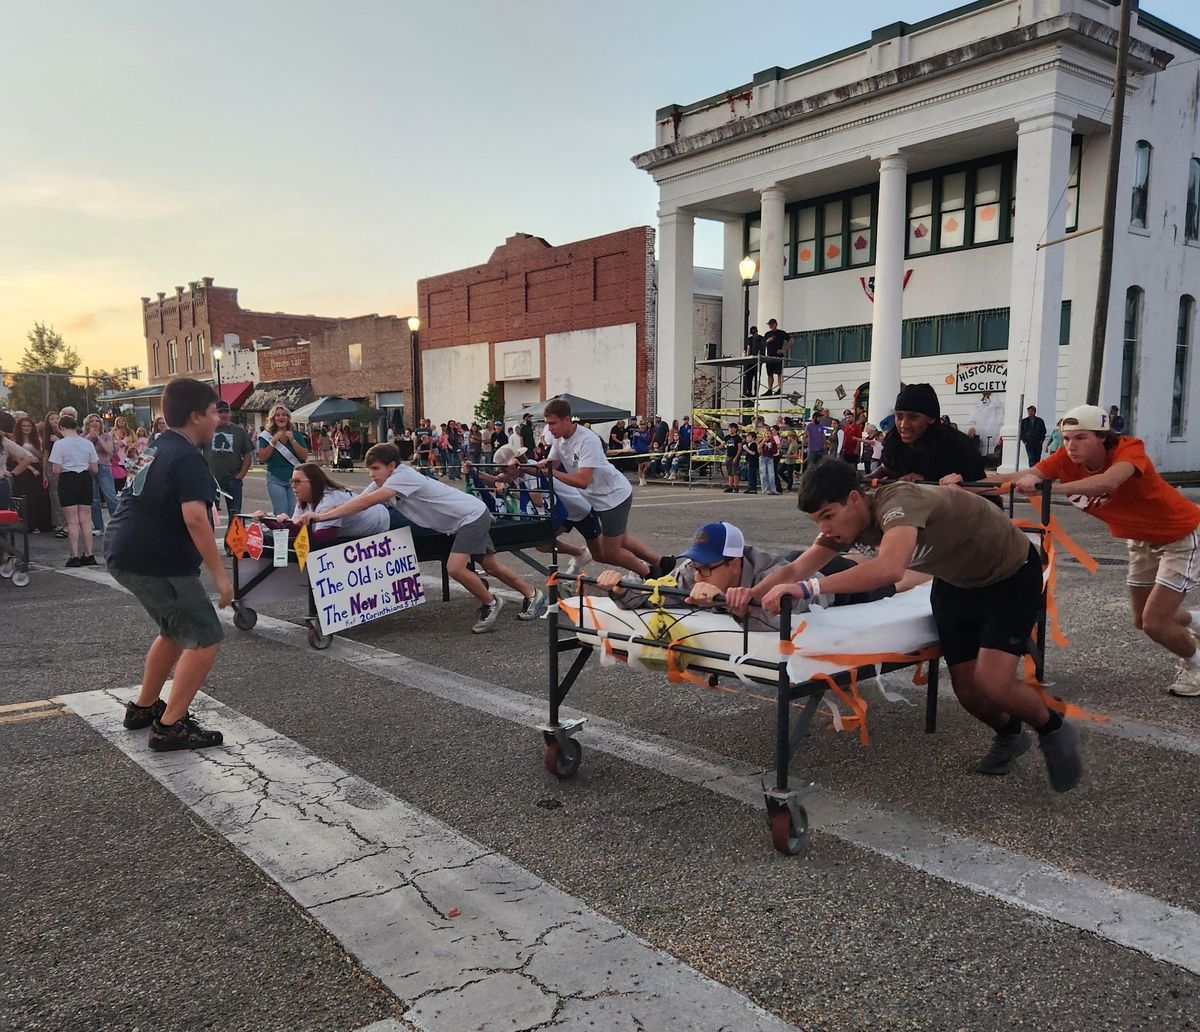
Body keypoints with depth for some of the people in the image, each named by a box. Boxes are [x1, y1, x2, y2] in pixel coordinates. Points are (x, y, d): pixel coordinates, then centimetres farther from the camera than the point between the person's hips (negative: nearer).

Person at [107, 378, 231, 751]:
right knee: (206, 639, -4)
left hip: (125, 554, 10)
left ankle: (143, 707, 35)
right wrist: (220, 574, -26)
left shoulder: (159, 447, 13)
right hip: (156, 564, -10)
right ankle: (170, 727, -3)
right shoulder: (188, 458, -17)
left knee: (177, 631, 25)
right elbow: (195, 518, -29)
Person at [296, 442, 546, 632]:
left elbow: (367, 502, -38)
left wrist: (321, 516, -39)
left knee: (455, 568, -21)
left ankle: (491, 604, 1)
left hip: (472, 516, -9)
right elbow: (355, 502, -7)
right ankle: (533, 595, 31)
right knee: (490, 564, 15)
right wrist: (318, 514, -20)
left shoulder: (403, 476, -28)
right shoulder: (383, 485, -1)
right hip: (461, 522, 9)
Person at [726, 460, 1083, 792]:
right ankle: (1009, 735, 35)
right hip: (956, 582, 7)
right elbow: (795, 569, -16)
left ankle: (1053, 730, 13)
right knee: (966, 689, 3)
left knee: (992, 685, -18)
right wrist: (753, 592, -35)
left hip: (1011, 573, -7)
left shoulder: (899, 502, -38)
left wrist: (809, 587, -61)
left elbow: (890, 568, -56)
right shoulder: (844, 523, -13)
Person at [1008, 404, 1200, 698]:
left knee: (1154, 624, -10)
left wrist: (1050, 487, -71)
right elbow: (1026, 476, -34)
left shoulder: (1129, 449, -32)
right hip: (1142, 539, 7)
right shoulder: (1067, 458, -18)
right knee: (1141, 620, 16)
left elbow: (1109, 481, -55)